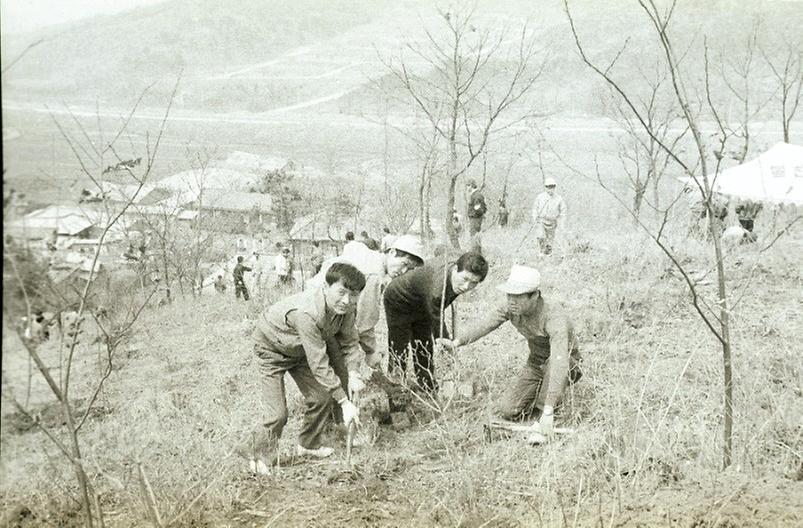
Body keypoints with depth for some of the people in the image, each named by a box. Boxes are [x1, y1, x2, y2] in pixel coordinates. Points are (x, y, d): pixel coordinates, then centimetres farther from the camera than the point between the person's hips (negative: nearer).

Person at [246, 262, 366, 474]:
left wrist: (353, 373, -23)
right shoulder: (307, 313, -44)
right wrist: (345, 402, -37)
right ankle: (259, 458, 12)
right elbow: (320, 365, -41)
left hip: (299, 349, 7)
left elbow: (349, 342, -6)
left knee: (322, 397, 5)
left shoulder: (345, 307, -22)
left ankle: (309, 445, 29)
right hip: (272, 347, -7)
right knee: (277, 413, -11)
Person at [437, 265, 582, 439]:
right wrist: (456, 342, -44)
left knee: (553, 364, -41)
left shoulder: (554, 316, -39)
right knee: (508, 412, -7)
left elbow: (559, 362, -48)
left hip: (568, 361, -5)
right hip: (536, 361, 5)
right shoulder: (511, 306, -18)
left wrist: (548, 412, -53)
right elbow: (485, 324, -24)